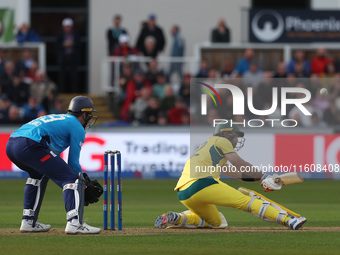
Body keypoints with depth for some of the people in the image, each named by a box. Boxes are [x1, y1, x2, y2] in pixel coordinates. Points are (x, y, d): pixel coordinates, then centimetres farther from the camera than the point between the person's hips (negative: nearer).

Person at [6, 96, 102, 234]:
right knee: (71, 179, -5)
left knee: (39, 174, 35)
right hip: (31, 145, -9)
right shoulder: (77, 127, 12)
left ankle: (28, 222, 28)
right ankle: (75, 222, -23)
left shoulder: (56, 118, 36)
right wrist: (84, 185, 21)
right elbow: (73, 163, 7)